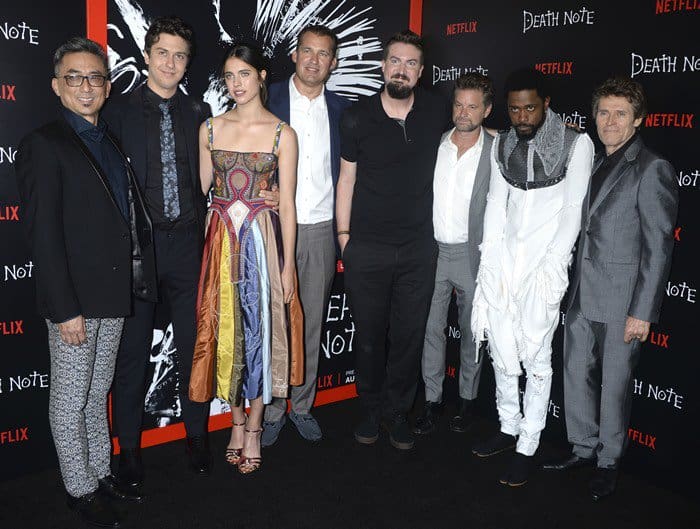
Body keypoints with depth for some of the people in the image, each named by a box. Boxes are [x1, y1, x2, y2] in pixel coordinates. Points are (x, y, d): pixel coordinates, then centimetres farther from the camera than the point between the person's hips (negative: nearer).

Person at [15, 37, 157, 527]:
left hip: (114, 294, 7)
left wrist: (139, 278, 8)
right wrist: (66, 309, -19)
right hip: (75, 299, -7)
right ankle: (81, 488, 24)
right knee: (70, 400, 8)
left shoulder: (111, 142, 12)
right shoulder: (43, 145, -11)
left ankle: (101, 470, 35)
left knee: (98, 393, 20)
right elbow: (44, 235, -16)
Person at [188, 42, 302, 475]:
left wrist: (288, 264, -6)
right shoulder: (210, 129, 6)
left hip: (264, 239, -2)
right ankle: (237, 418, 27)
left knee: (260, 329, 4)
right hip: (221, 240, 3)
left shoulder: (282, 134, -2)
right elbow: (200, 191, 9)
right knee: (226, 330, 8)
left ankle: (254, 426, 21)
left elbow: (287, 203, -3)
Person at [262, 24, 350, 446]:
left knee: (312, 323, 11)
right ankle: (272, 409, 20)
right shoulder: (267, 100, 0)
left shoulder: (341, 110, 7)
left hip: (321, 230, 3)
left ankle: (302, 405, 27)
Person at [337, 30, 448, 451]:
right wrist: (343, 234, 2)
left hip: (419, 247, 1)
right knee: (370, 333, 10)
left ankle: (398, 410, 27)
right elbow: (347, 178, 3)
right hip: (366, 248, -1)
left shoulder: (437, 113, 2)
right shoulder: (357, 118, -2)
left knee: (410, 335, 8)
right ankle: (372, 408, 29)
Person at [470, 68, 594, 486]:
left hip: (544, 265, -5)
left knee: (536, 357, 0)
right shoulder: (502, 144, 10)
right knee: (502, 352, 10)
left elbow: (574, 211, -7)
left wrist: (552, 267, -13)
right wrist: (490, 259, 2)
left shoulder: (577, 144, -5)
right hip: (503, 260, 5)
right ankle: (509, 428, 28)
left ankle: (528, 448, 12)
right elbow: (496, 202, 10)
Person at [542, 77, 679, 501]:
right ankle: (584, 448, 33)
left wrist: (642, 311, -16)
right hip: (584, 295, 7)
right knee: (576, 374, 15)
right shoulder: (597, 164, 12)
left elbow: (659, 247, -14)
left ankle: (609, 462, 26)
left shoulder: (652, 169, -12)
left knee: (615, 383, 7)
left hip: (622, 300, -7)